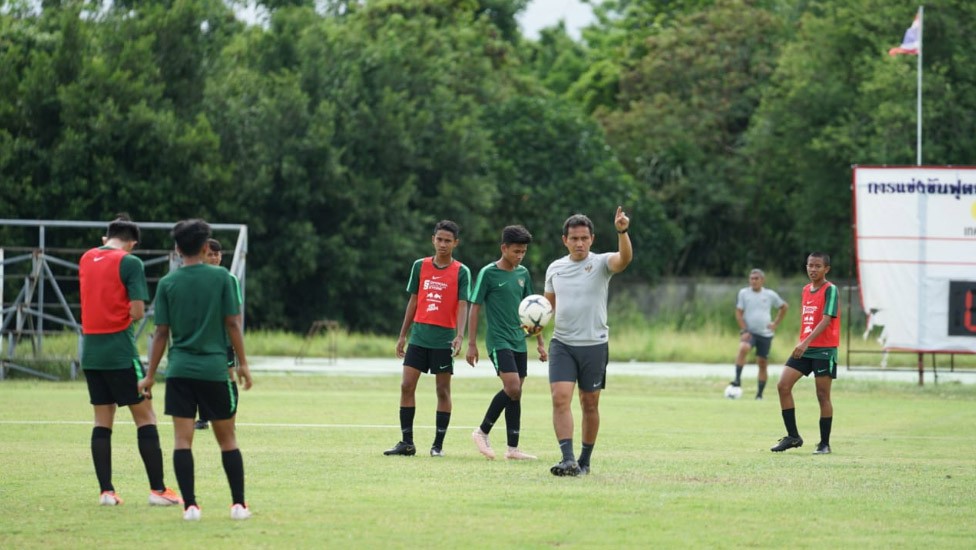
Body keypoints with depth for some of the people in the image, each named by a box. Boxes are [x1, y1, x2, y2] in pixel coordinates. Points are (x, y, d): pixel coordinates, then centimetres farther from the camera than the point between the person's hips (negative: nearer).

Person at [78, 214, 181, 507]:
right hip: (120, 351, -6)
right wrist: (133, 311, 8)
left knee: (102, 420, 10)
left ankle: (106, 491, 5)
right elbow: (137, 313, -14)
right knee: (145, 417, 0)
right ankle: (157, 490, -3)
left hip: (90, 350, 6)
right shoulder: (130, 263, -9)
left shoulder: (86, 259, 9)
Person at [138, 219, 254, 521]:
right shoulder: (222, 278, -1)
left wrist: (150, 375, 8)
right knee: (227, 438, 9)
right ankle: (239, 504, 9)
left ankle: (190, 505, -7)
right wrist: (242, 363, 8)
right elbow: (233, 324, -2)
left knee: (182, 438, 0)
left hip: (179, 370, 1)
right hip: (215, 369, -1)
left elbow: (161, 332, 2)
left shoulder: (167, 283, 2)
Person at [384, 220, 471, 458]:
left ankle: (438, 445, 7)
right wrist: (402, 335, 11)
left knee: (443, 390, 1)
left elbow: (462, 306, -10)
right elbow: (413, 301, 13)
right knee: (407, 385, -3)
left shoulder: (461, 272, -2)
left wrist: (460, 336, -24)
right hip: (419, 335, 3)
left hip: (444, 339, -3)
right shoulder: (420, 266, 8)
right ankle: (406, 443, 3)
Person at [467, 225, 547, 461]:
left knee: (515, 393, 4)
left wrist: (540, 343, 16)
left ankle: (513, 448, 7)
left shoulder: (523, 274, 11)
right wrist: (472, 344, -8)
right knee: (513, 388, -18)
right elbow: (474, 308, -4)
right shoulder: (488, 273, -6)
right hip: (499, 341, -6)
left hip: (519, 341, 6)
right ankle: (482, 432, -2)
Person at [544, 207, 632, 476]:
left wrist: (622, 232, -44)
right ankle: (568, 459, -18)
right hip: (562, 343, 2)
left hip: (594, 344, -2)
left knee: (590, 404, 7)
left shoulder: (601, 263, -4)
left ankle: (585, 460, 19)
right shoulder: (555, 268, 8)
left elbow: (625, 258, -26)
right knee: (560, 398, -14)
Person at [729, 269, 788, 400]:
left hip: (765, 334, 2)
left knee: (762, 364, 3)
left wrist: (776, 324, 9)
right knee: (743, 348, -33)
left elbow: (784, 306, 18)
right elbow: (739, 313, -2)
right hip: (749, 331, -2)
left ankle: (759, 394, 11)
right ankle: (737, 379, -34)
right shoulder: (744, 293, -1)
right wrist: (744, 330, -14)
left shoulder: (770, 295, 3)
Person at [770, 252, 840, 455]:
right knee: (783, 385, -4)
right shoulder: (806, 290, 14)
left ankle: (825, 444, 7)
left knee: (823, 395, -2)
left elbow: (826, 320, -20)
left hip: (824, 349, -7)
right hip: (804, 349, 7)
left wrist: (807, 342, -29)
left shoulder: (830, 290, -9)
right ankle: (793, 436, 3)